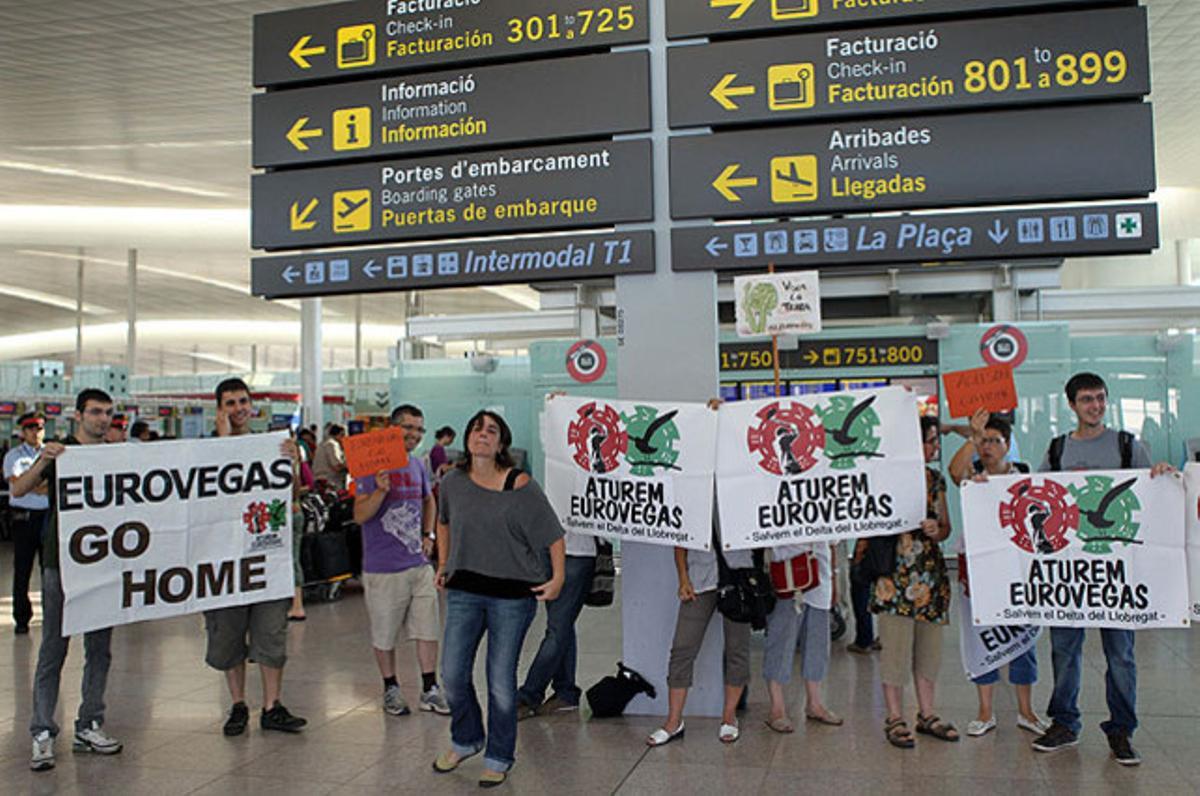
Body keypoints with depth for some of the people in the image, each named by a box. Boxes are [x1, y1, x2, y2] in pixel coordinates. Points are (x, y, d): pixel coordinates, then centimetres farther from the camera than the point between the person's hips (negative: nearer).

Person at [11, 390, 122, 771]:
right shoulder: (58, 452, 2)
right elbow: (18, 490, -9)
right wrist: (43, 462, -25)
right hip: (61, 563, -3)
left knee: (100, 649, 8)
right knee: (53, 650, -1)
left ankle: (89, 727, 18)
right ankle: (43, 734, 5)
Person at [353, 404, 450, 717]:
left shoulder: (417, 465, 9)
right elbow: (360, 516, -16)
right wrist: (380, 491, -31)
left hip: (419, 564, 6)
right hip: (383, 569, -5)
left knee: (428, 629, 9)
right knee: (384, 635, 8)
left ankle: (430, 690, 21)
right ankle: (391, 689, 27)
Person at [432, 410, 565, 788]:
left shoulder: (520, 486, -11)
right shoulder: (453, 482, 2)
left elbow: (553, 534, -7)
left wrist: (558, 578, -13)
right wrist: (443, 565, 16)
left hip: (512, 595, -4)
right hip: (463, 591, 4)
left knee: (501, 681, 4)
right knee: (452, 674, 7)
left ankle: (499, 758, 25)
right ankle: (465, 740, 35)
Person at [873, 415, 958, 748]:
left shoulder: (935, 478, 12)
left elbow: (946, 526, 16)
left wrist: (936, 530, -5)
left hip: (931, 569, 6)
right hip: (897, 571, -6)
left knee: (929, 645, 12)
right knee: (896, 646, -1)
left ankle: (926, 714, 25)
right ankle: (895, 718, 10)